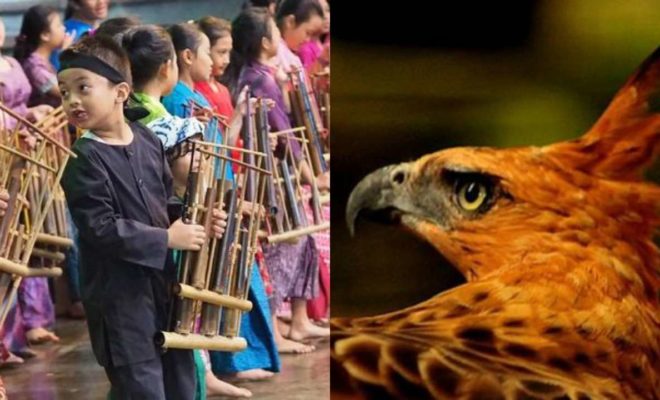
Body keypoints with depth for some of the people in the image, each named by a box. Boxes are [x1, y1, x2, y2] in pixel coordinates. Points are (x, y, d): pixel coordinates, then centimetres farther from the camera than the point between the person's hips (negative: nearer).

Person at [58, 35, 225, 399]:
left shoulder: (147, 139, 3)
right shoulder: (84, 159, -17)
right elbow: (101, 228, -23)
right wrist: (167, 238, -21)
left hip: (163, 281, 7)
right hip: (118, 293, -7)